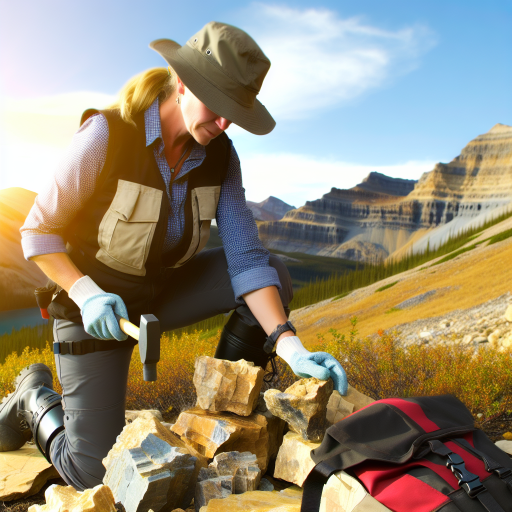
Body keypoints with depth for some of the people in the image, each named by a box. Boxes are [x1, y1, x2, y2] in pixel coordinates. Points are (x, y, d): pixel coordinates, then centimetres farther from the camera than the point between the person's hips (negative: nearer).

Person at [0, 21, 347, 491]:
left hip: (163, 291, 5)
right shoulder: (108, 134, -24)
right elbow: (39, 231, -15)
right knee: (93, 475, -8)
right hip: (94, 303, -4)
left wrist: (289, 346, -27)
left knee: (275, 275, -14)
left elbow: (245, 257, -16)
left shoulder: (220, 156, -11)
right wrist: (88, 295, -32)